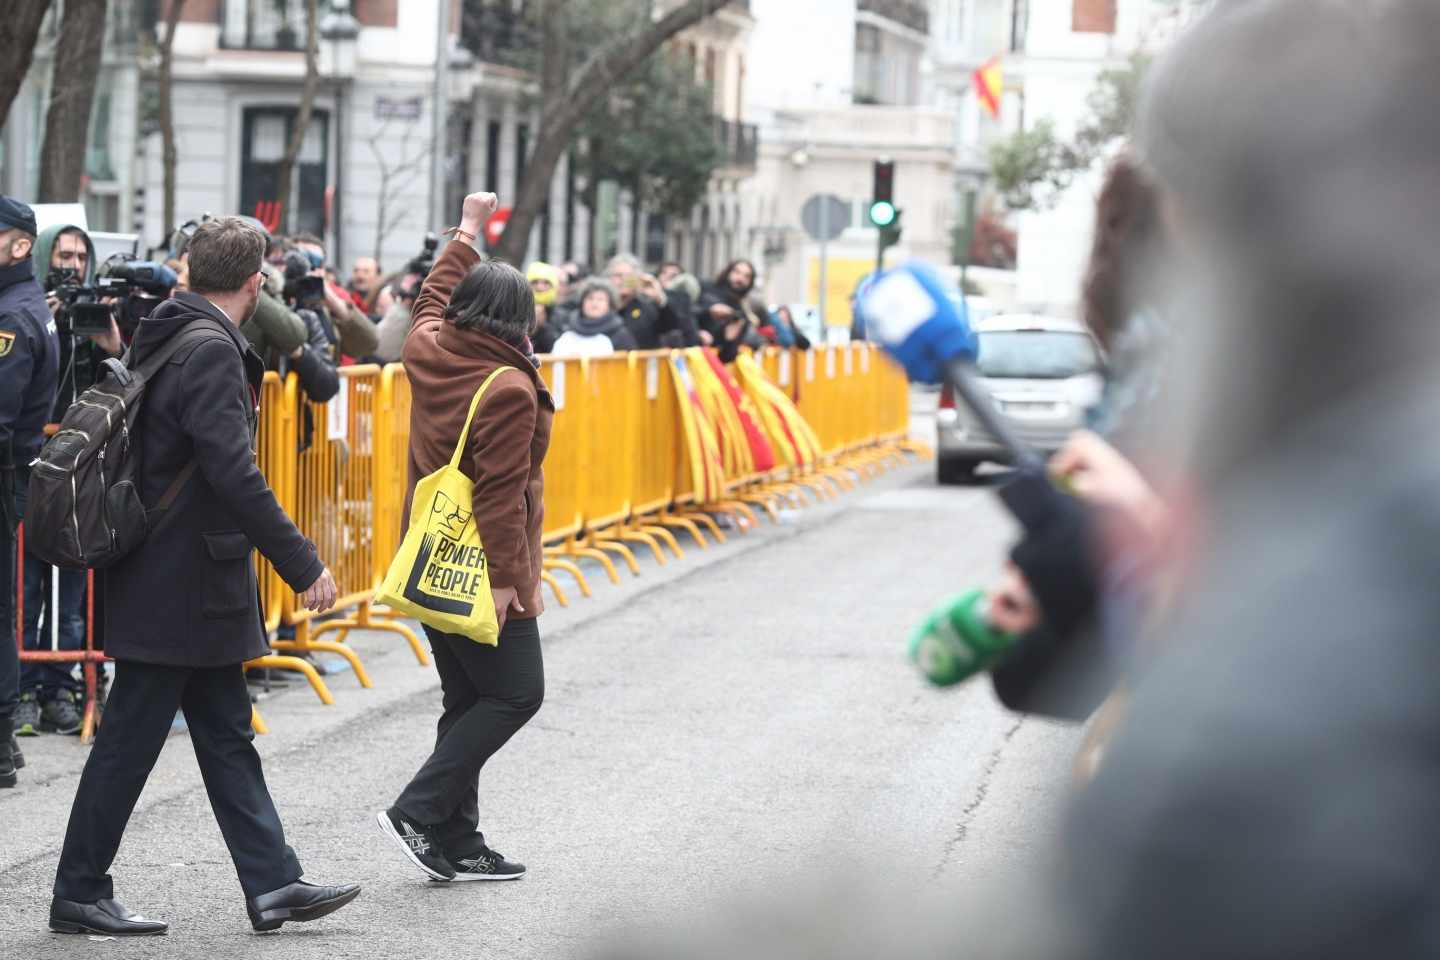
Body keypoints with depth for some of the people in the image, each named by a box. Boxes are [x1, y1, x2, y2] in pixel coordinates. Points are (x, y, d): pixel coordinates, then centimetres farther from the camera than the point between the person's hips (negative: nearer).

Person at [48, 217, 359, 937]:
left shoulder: (164, 337, 10)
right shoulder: (213, 350, -19)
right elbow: (234, 474, -25)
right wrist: (303, 566, -21)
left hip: (181, 582, 10)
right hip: (182, 587, -10)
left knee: (227, 737, 11)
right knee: (129, 741, 0)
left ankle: (273, 885, 15)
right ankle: (78, 896, 8)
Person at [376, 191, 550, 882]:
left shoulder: (427, 352, 5)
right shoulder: (509, 389, -18)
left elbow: (432, 300, 29)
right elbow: (501, 493, -23)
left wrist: (466, 233, 39)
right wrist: (505, 577, -21)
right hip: (480, 570, -9)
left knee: (466, 700, 14)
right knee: (516, 694, -1)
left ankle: (456, 845, 14)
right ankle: (417, 811, -9)